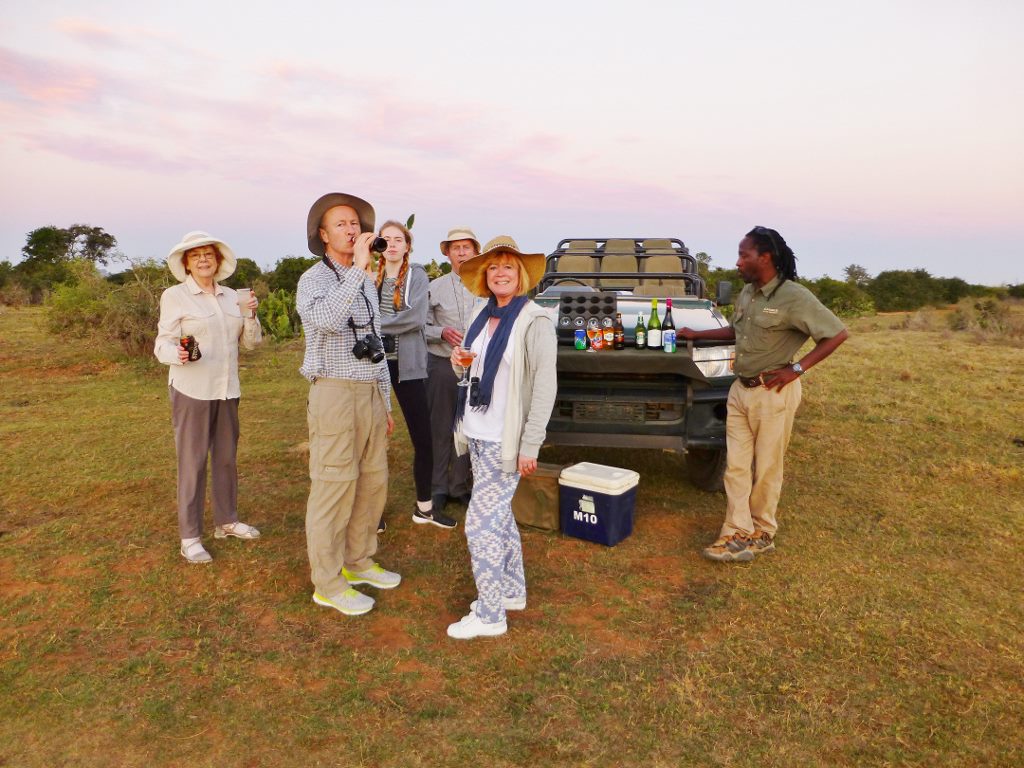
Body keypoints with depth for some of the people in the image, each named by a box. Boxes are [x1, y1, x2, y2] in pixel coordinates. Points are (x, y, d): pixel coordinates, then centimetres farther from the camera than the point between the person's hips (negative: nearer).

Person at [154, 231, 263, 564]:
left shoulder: (231, 296, 10)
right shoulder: (174, 296, -4)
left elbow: (251, 342, 11)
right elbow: (163, 345, -6)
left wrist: (250, 316, -6)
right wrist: (178, 354, -28)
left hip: (227, 389, 5)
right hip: (191, 390, -5)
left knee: (226, 457, 13)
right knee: (192, 462, -2)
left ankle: (226, 521, 27)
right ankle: (190, 537, 7)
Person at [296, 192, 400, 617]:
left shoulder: (367, 282, 17)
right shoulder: (313, 279, -6)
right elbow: (326, 320, -30)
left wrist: (385, 401, 19)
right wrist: (357, 268, -27)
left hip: (371, 394, 8)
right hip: (336, 394, -7)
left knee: (373, 483, 12)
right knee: (334, 487, -3)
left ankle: (358, 562, 28)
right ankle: (328, 584, 9)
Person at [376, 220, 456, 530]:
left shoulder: (417, 276, 1)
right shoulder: (369, 277, 8)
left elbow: (415, 317, -14)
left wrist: (376, 324, -14)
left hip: (407, 365, -1)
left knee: (422, 438, 3)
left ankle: (424, 507, 19)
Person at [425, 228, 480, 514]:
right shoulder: (435, 288, 5)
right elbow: (423, 327, 4)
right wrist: (442, 333, -14)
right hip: (442, 365, -1)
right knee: (440, 429, 4)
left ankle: (460, 486, 21)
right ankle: (437, 488, 15)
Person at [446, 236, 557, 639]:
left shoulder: (535, 322, -14)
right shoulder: (482, 314, 8)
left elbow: (545, 387, -17)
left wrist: (530, 446, -19)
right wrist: (458, 361, -5)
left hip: (506, 440, -8)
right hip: (478, 435, 8)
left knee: (481, 522, -4)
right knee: (499, 515, 18)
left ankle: (490, 614, 12)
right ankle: (513, 590, 36)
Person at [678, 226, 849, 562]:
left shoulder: (794, 297, -15)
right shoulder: (747, 293, 9)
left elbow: (837, 334, -14)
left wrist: (797, 368, -15)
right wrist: (697, 334, 20)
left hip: (773, 393, -7)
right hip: (741, 388, 7)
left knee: (766, 468, 5)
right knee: (736, 466, 6)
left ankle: (763, 533, 21)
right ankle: (738, 534, 12)